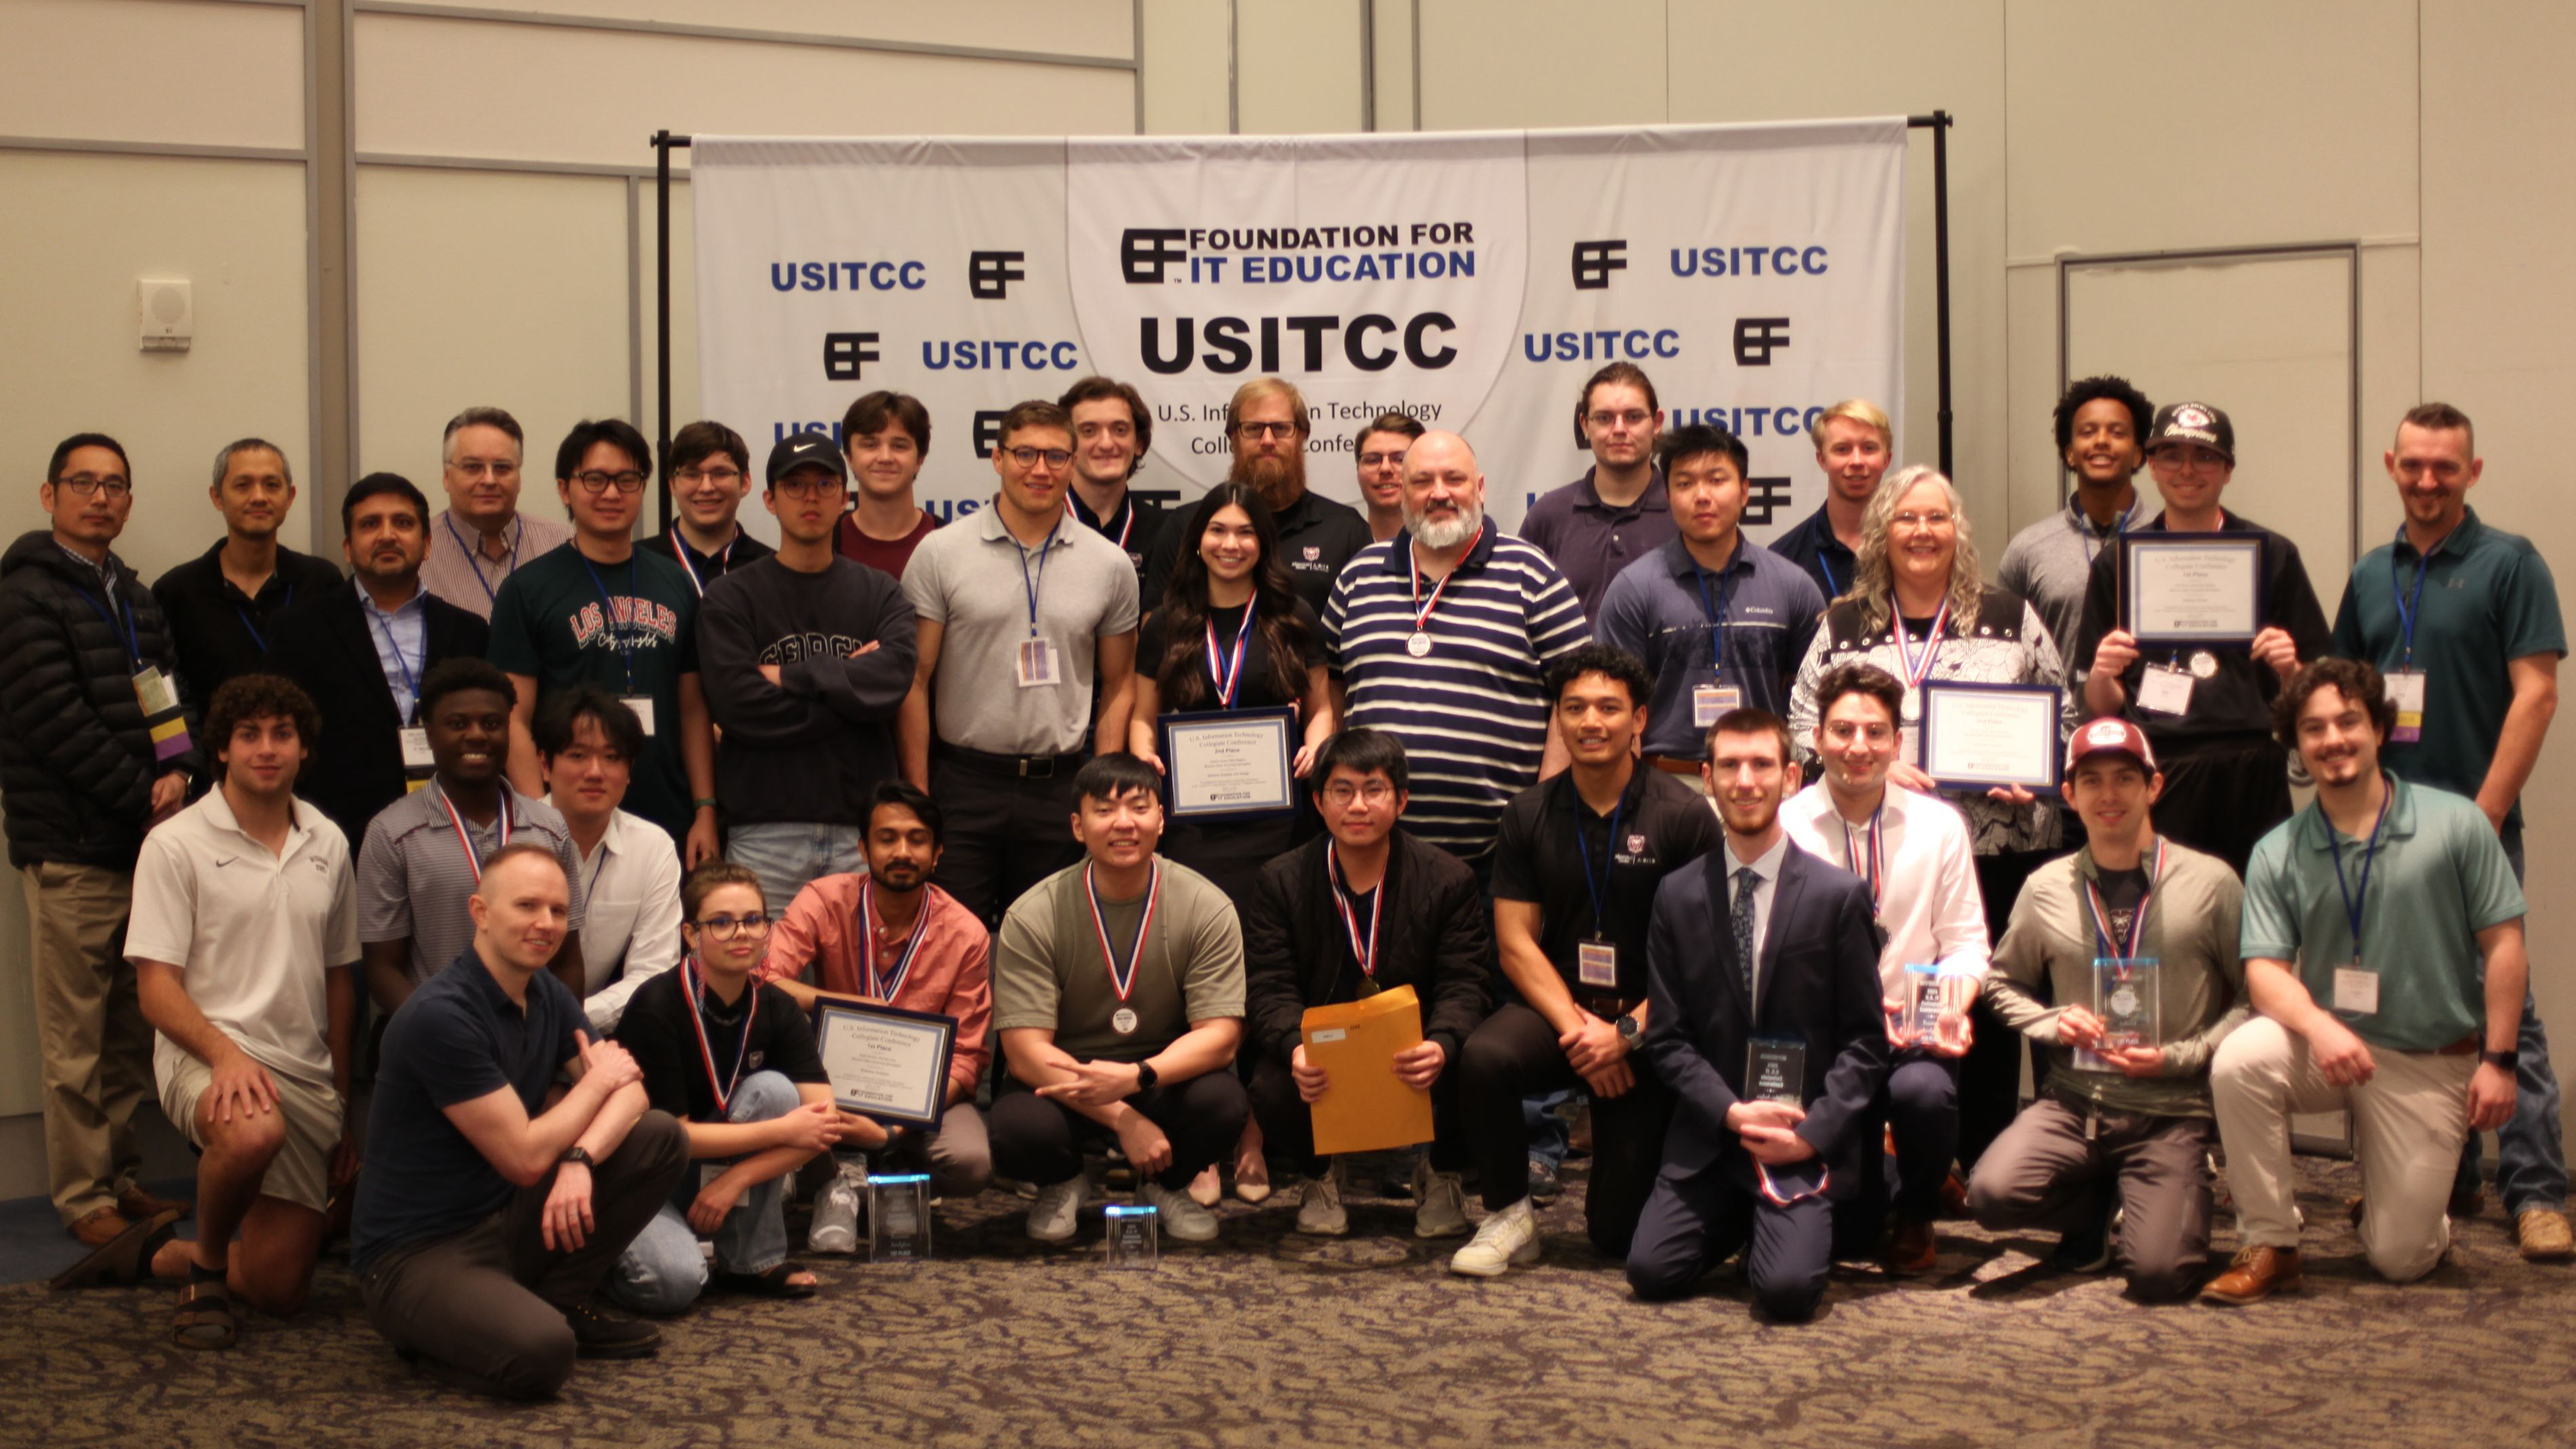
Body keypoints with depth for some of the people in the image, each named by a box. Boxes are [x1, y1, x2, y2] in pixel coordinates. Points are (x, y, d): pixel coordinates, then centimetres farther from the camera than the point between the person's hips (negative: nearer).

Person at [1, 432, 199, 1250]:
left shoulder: (133, 597, 18)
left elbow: (171, 693, 13)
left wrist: (177, 770, -7)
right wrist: (145, 799, -13)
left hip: (142, 842, 7)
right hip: (71, 850, -7)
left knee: (130, 1031, 12)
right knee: (75, 1039, -2)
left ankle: (120, 1178, 20)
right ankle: (82, 1197, 5)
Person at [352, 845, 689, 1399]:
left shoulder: (548, 995, 5)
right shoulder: (441, 1016, -23)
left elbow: (629, 1092, 2)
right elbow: (525, 1159, -22)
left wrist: (579, 1159, -20)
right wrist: (597, 1080, -7)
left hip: (505, 1221, 8)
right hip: (416, 1253, -8)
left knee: (662, 1137, -2)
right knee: (541, 1353, -35)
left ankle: (562, 1301, 7)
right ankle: (435, 1330, -1)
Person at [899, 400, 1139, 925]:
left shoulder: (1110, 566, 5)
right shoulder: (940, 554, 0)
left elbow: (1118, 688, 10)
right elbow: (914, 681, 1)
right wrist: (916, 794, -4)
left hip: (1061, 788, 1)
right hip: (962, 780, -1)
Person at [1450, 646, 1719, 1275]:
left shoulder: (1684, 816, -8)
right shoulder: (1529, 815, 2)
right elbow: (1516, 944, -1)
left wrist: (1628, 1033, -17)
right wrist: (1575, 1026, -15)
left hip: (1648, 1019, -2)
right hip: (1556, 1006, 2)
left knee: (1619, 1231, -5)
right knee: (1483, 1058, -33)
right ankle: (1509, 1216, -11)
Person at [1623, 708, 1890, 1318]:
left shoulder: (1839, 895, -2)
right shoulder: (1678, 897, 6)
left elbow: (1864, 1039, -1)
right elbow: (1667, 1037, 5)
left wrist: (1814, 1132, -13)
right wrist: (1732, 1113, -11)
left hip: (1806, 1142, -2)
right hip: (1709, 1135, 3)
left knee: (1787, 1289, -21)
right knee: (1651, 1272, -14)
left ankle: (1814, 1221, 14)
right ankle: (1738, 1223, 17)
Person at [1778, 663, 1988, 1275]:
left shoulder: (1938, 825, 2)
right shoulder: (1785, 827, -3)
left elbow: (1965, 941, 4)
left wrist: (1953, 1006, -17)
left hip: (1915, 1037, 2)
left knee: (1923, 1090, -35)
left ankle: (1915, 1219, 0)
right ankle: (1860, 1212, 19)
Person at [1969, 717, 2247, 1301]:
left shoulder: (2210, 882, -2)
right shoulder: (2045, 889, 6)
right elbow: (2003, 982, 20)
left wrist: (2177, 1057, -11)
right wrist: (2054, 1024, -1)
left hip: (2171, 1109, -2)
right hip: (2072, 1102, 3)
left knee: (2156, 1275, -22)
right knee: (1992, 1194, -26)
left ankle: (2163, 1202, 17)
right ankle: (2097, 1202, 10)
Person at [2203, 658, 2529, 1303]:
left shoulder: (2456, 822, -6)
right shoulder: (2278, 854, -3)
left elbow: (2502, 943, -4)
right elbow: (2265, 968, -10)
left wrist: (2498, 1060, -8)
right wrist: (2318, 1025, -32)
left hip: (2432, 1062, -1)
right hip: (2326, 1040, 1)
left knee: (2400, 1260, -4)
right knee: (2238, 1061, -33)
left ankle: (2419, 1206, 36)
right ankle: (2268, 1245, -15)